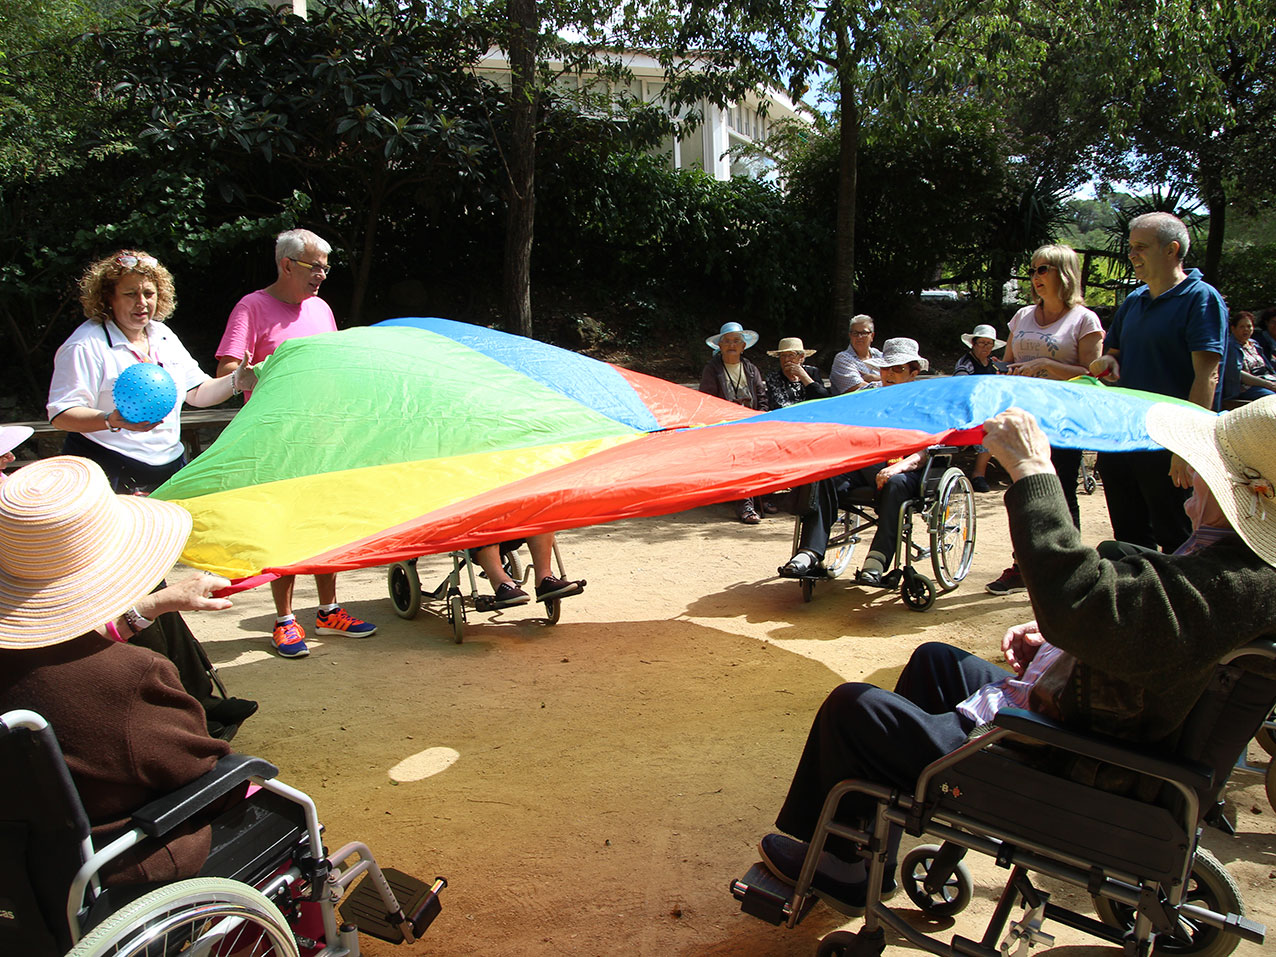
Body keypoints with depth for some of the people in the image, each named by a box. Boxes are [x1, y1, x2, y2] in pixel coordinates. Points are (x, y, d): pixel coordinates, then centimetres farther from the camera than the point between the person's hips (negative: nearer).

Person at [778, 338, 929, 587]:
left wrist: (899, 466, -24)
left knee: (895, 484, -38)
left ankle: (876, 561, -41)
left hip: (903, 469, -3)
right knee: (826, 478, -27)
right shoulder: (869, 392, 22)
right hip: (863, 463, 3)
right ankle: (810, 554, -36)